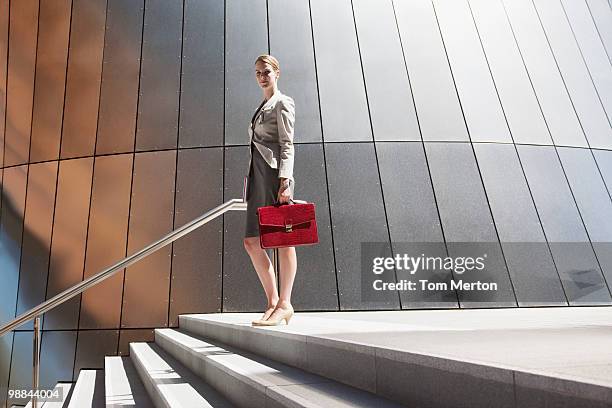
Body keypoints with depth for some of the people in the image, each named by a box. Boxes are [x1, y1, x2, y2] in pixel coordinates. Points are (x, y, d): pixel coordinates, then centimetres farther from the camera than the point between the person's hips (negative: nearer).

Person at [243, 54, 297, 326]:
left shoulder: (282, 103, 2)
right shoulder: (262, 107, 26)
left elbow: (287, 145, -8)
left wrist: (284, 181, -19)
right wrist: (251, 182, 20)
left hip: (274, 173, -9)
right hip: (257, 175, 9)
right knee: (251, 241, 3)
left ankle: (284, 304, -2)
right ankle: (273, 301, 10)